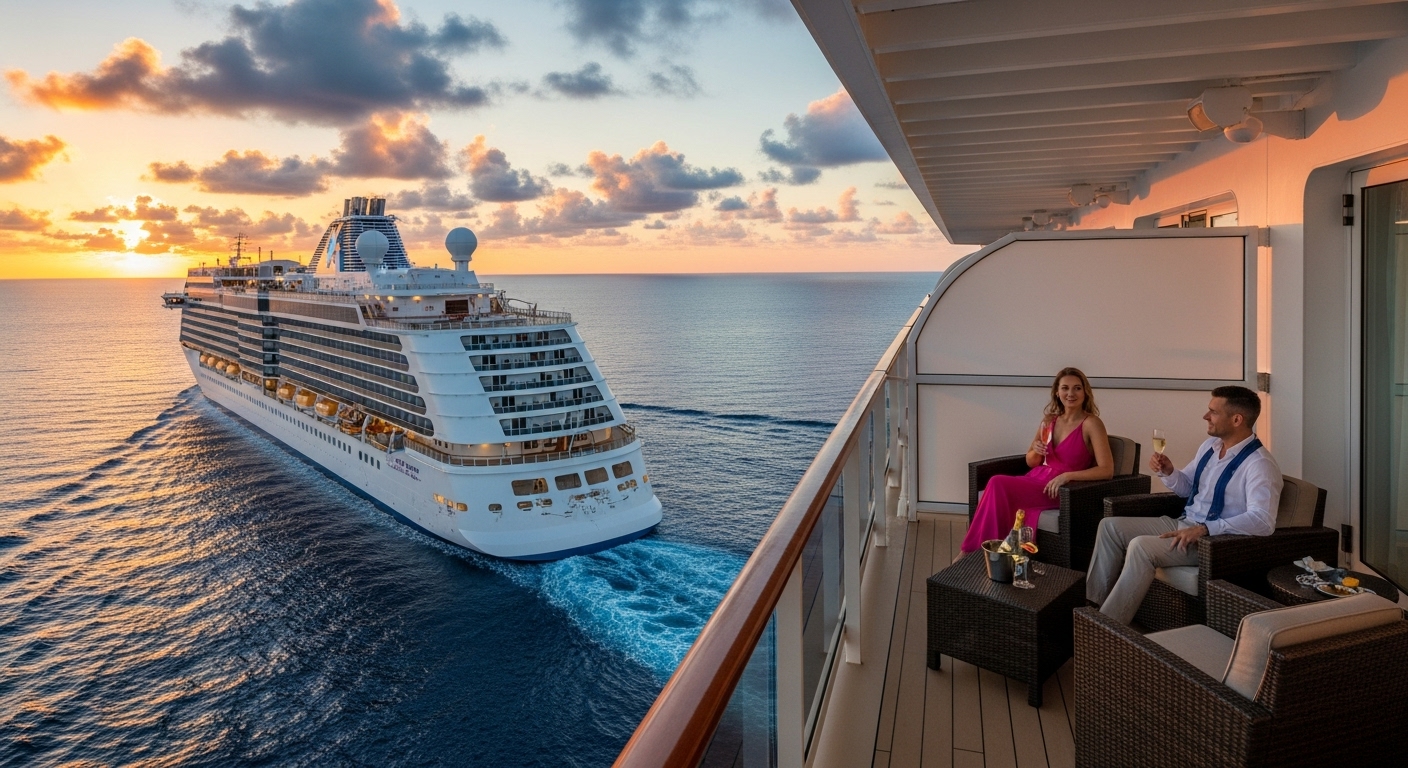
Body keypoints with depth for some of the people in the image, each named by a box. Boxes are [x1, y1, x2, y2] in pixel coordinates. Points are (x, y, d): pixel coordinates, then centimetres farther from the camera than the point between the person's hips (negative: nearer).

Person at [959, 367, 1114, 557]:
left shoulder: (1091, 424, -7)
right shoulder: (1049, 420, 11)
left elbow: (1107, 470, -15)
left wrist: (1067, 475, -24)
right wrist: (1035, 451, -4)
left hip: (1062, 490, -5)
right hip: (1036, 479, 6)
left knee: (998, 485, -27)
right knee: (997, 485, -27)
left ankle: (973, 551, -17)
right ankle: (972, 550, -24)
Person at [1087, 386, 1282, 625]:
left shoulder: (1259, 464, -18)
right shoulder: (1210, 445, 8)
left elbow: (1262, 521, -29)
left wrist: (1205, 529, -34)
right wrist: (1168, 472, -3)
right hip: (1184, 525, 9)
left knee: (1141, 546, -29)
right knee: (1111, 526, -2)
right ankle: (1093, 603, 0)